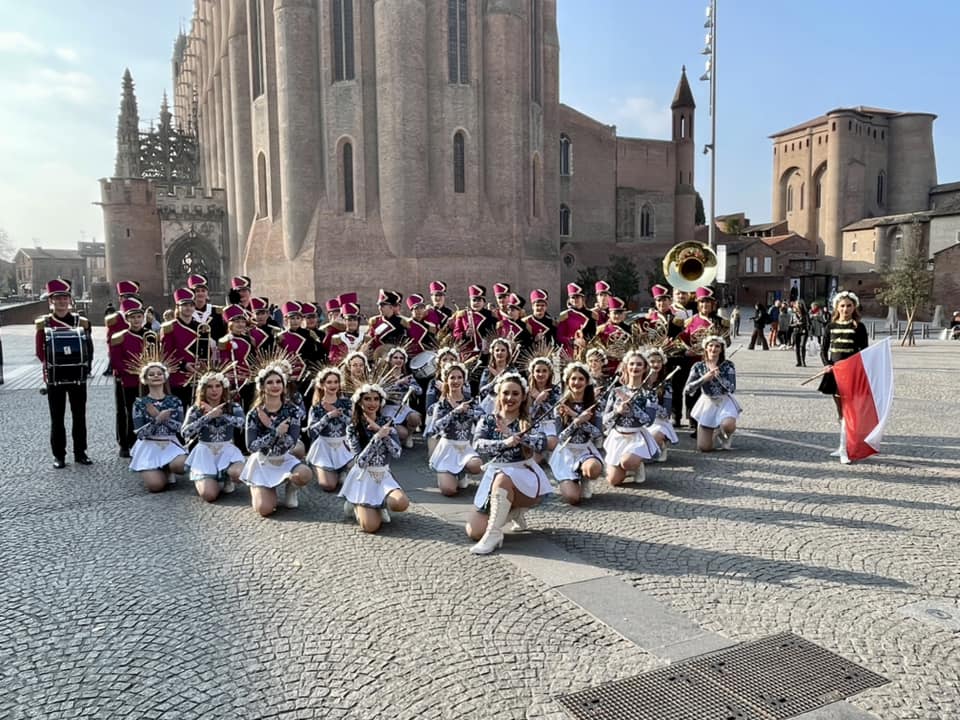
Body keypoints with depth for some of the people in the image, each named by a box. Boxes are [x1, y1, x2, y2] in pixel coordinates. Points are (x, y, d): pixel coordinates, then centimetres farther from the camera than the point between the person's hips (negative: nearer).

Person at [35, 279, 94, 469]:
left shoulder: (81, 322, 2)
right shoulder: (43, 323, 0)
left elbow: (89, 348, 6)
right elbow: (39, 351, 3)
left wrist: (86, 368, -5)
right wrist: (50, 366, -10)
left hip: (78, 378, 1)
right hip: (55, 379, -1)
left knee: (79, 417, 7)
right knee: (57, 419, 6)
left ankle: (80, 453, 18)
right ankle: (59, 455, 14)